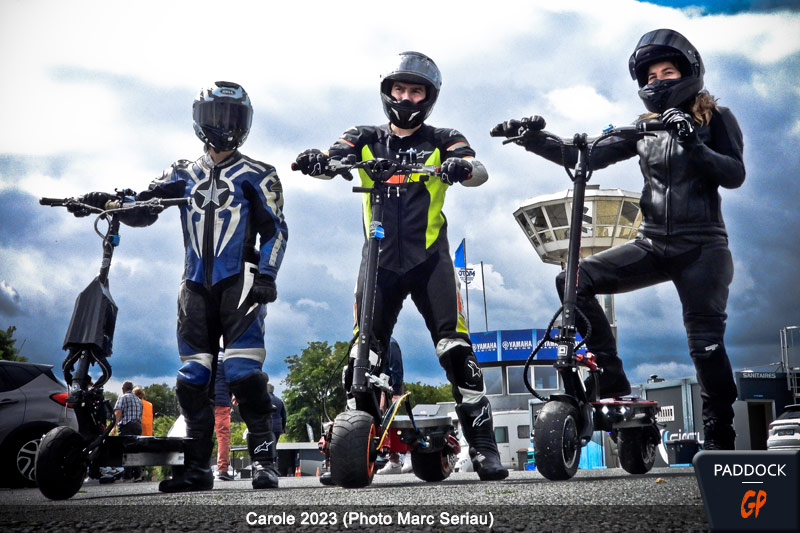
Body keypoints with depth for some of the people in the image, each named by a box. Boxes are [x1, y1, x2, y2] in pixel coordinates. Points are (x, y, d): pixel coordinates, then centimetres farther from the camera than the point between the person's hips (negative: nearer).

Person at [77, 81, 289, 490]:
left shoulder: (257, 176, 6)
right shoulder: (183, 175, 16)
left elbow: (275, 229, 1)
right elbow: (142, 210, 8)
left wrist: (266, 275, -13)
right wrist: (108, 203, -12)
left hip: (239, 281, -4)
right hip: (196, 284, 4)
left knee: (243, 370, -17)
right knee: (193, 377, 2)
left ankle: (263, 459, -12)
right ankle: (196, 468, 8)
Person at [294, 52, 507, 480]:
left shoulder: (442, 141, 9)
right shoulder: (365, 139, 15)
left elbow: (478, 170, -9)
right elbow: (334, 160, -3)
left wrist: (461, 167, -32)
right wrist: (316, 161, -27)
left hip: (429, 258, -2)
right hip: (380, 259, 2)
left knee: (455, 349, -11)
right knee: (363, 352, -1)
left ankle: (483, 445, -8)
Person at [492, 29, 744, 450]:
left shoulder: (715, 118, 3)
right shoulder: (643, 128, 12)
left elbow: (735, 174, -9)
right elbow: (590, 155, 1)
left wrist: (693, 144, -24)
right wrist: (536, 141, -12)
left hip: (702, 248, -4)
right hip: (652, 245, 4)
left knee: (705, 341, -10)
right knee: (574, 280, -13)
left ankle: (719, 439, 5)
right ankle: (612, 382, -9)